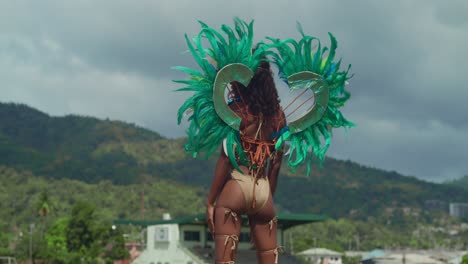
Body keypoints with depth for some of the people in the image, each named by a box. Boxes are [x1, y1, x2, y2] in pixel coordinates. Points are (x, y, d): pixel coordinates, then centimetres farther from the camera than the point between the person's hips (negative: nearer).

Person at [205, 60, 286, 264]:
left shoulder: (237, 109, -4)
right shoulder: (278, 115, 12)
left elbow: (226, 159, -8)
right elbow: (275, 165, 13)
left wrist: (210, 202, -5)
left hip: (236, 188, -5)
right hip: (264, 193, 5)